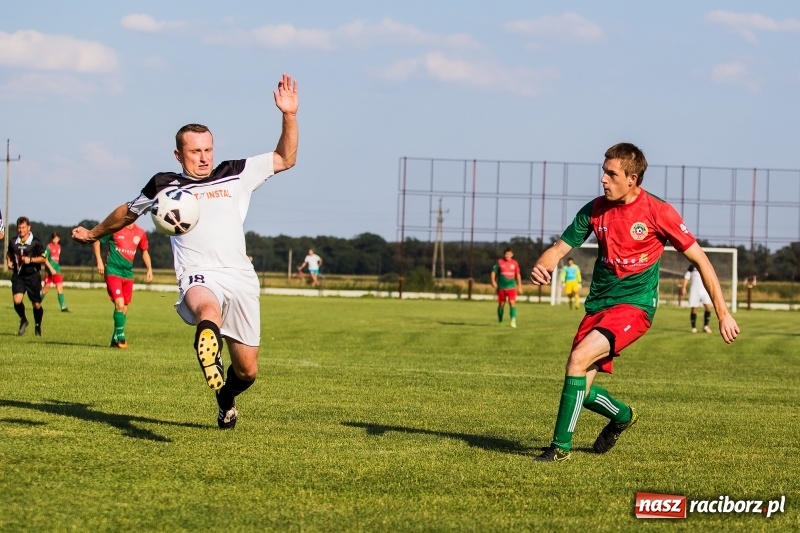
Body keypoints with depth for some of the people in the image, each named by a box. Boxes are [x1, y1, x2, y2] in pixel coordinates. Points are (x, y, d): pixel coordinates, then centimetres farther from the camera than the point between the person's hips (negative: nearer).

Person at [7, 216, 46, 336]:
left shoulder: (36, 242, -8)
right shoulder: (13, 242, 3)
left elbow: (43, 259, -5)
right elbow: (9, 253, 23)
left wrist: (30, 260, -19)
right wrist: (9, 261, 4)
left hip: (33, 277, -2)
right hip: (18, 276, 2)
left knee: (36, 304, 3)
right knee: (17, 300, -18)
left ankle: (37, 325, 29)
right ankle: (23, 320, 11)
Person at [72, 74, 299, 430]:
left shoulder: (236, 175, 16)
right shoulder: (164, 185, 15)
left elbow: (285, 159, 21)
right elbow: (129, 212, 34)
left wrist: (289, 116, 7)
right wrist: (94, 234, 47)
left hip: (240, 277, 3)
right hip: (198, 278, -2)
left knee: (247, 371, 7)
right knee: (209, 310, -42)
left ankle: (225, 400, 39)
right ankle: (208, 353, -73)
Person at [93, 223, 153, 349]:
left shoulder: (140, 233, 5)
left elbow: (144, 251, 19)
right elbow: (97, 241, 3)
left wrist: (149, 269, 8)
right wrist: (99, 261, -6)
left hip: (128, 274, 5)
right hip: (113, 271, -5)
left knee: (124, 308, 8)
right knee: (119, 304, -18)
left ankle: (115, 340, 20)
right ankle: (120, 336, -5)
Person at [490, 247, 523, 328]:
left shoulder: (515, 263, 5)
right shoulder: (499, 262, 0)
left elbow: (518, 275, 13)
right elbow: (493, 272, 1)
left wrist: (520, 286, 13)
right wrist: (493, 281, -15)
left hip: (511, 287, 0)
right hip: (501, 287, 0)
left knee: (512, 303, -15)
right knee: (501, 304, 8)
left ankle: (513, 320, -23)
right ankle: (500, 321, 24)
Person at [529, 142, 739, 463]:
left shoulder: (657, 212, -10)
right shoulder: (596, 210, 3)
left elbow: (699, 259, -4)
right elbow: (559, 248, 9)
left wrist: (723, 313, -4)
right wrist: (541, 267, -17)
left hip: (634, 304, -5)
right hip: (598, 304, 5)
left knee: (578, 359, -26)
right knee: (582, 390, 0)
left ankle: (561, 445, -15)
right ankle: (622, 416, 35)